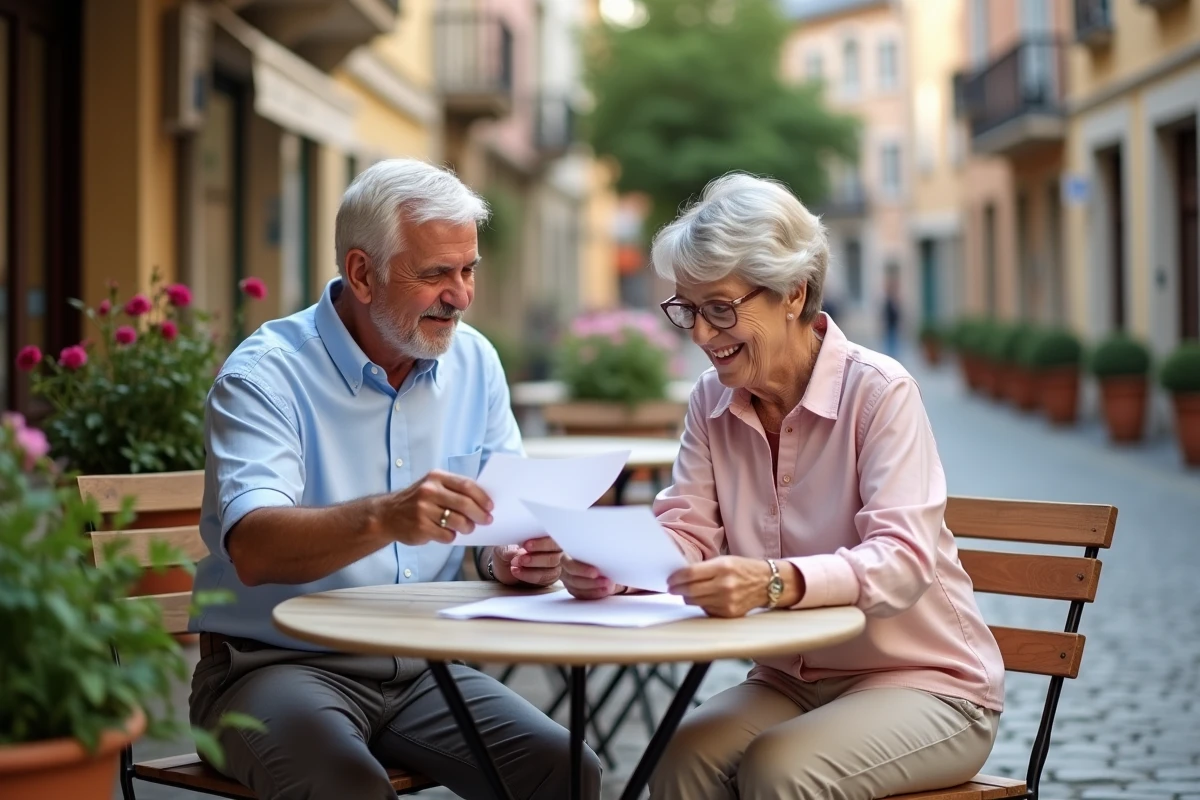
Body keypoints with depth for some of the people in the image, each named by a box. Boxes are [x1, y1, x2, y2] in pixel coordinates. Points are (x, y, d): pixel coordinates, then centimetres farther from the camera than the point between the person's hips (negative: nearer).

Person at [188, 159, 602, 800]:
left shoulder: (475, 363, 7)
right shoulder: (267, 374, -12)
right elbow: (252, 549, -27)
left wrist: (513, 560, -14)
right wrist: (384, 518, -44)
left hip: (419, 669, 5)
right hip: (278, 665, -5)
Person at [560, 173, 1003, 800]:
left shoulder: (879, 391, -16)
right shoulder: (712, 402, 3)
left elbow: (903, 558, -27)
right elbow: (687, 533, -5)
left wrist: (774, 582, -46)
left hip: (923, 680, -4)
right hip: (793, 681, 5)